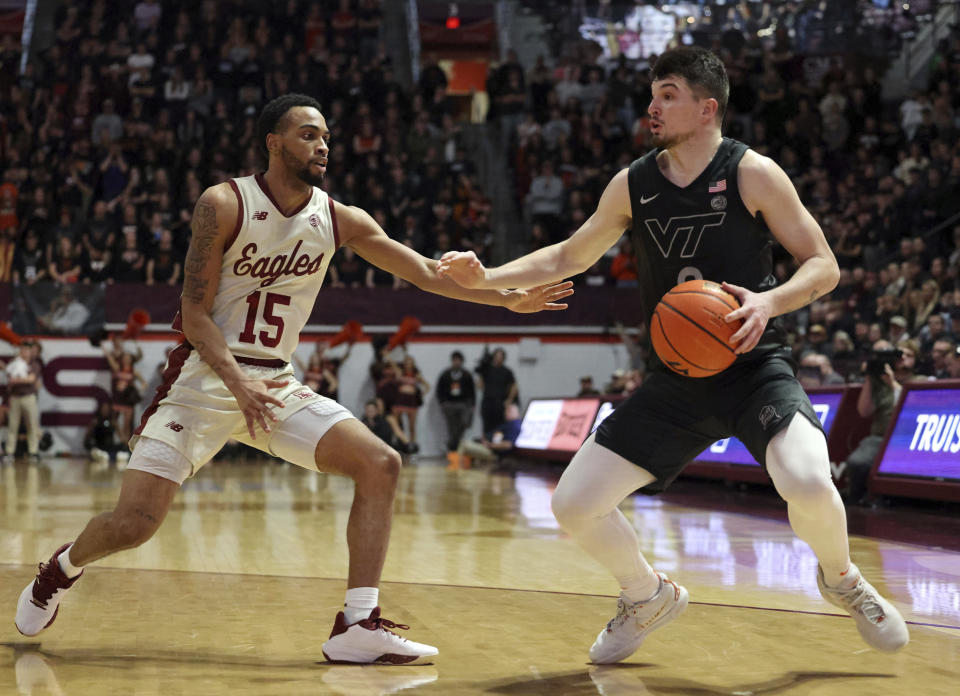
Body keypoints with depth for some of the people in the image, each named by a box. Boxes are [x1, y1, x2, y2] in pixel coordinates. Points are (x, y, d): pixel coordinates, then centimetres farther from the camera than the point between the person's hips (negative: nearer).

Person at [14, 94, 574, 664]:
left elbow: (427, 272, 4)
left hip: (277, 383, 5)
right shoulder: (224, 206, -11)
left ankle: (358, 626, -11)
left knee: (380, 465, -12)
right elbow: (194, 316, -12)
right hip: (205, 377, -5)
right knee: (133, 524, -14)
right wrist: (238, 383, -26)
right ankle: (63, 568, 22)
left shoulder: (339, 220, 2)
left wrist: (507, 299, -4)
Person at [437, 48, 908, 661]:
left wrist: (769, 301, -24)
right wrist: (488, 278, 6)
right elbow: (571, 256, 19)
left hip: (755, 368, -4)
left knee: (808, 483, -32)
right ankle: (649, 598, 24)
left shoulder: (752, 173, -7)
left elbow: (823, 265, -5)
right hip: (675, 380, 5)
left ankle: (842, 579, 3)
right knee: (574, 503, -5)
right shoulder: (632, 185, 5)